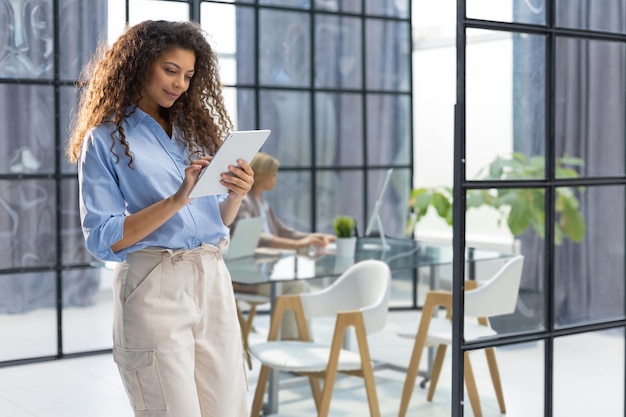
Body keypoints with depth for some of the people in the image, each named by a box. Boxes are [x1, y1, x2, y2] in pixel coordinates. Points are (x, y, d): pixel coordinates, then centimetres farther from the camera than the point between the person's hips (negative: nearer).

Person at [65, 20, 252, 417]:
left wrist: (236, 196, -6)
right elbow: (102, 240, -9)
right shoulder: (105, 139, 0)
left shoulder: (193, 128, 16)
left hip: (213, 281, 5)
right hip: (154, 287, -5)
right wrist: (177, 199, -20)